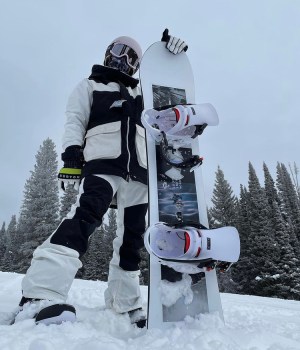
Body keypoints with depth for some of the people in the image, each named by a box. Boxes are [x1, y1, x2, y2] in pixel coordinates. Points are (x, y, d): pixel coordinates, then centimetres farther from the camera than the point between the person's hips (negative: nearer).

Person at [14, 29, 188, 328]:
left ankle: (125, 301, 13)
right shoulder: (89, 86, 20)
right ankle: (39, 297, -34)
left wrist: (171, 55, 18)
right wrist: (72, 152, -11)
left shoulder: (138, 93, 32)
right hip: (103, 163, -5)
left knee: (132, 236, 2)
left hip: (138, 170, 5)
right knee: (86, 216, -30)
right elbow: (74, 120, 7)